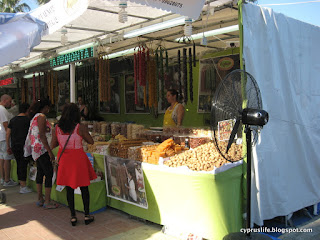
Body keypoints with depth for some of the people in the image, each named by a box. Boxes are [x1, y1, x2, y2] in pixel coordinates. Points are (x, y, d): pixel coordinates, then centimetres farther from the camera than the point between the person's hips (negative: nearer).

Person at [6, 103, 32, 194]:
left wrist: (8, 146, 15)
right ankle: (23, 187, 1)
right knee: (23, 165, -2)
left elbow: (8, 134, 10)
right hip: (24, 145, -6)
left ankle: (21, 184, 21)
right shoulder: (27, 120, -8)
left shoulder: (13, 120, 9)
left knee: (19, 164, 13)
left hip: (14, 146, 6)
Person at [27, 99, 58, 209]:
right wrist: (50, 151, -21)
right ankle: (47, 202, -2)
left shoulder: (34, 117, 17)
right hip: (41, 148, -10)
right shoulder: (41, 116, -12)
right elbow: (42, 135, -20)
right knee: (49, 174, -5)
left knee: (40, 173, 15)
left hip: (35, 149, 10)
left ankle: (40, 199, 22)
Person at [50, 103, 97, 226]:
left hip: (64, 159, 3)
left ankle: (73, 217, 19)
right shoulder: (80, 127, -13)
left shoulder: (57, 127, -3)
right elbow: (91, 142, -3)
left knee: (69, 188, 13)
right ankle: (87, 215, 19)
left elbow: (53, 145, 4)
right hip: (78, 158, -3)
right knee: (84, 188, 11)